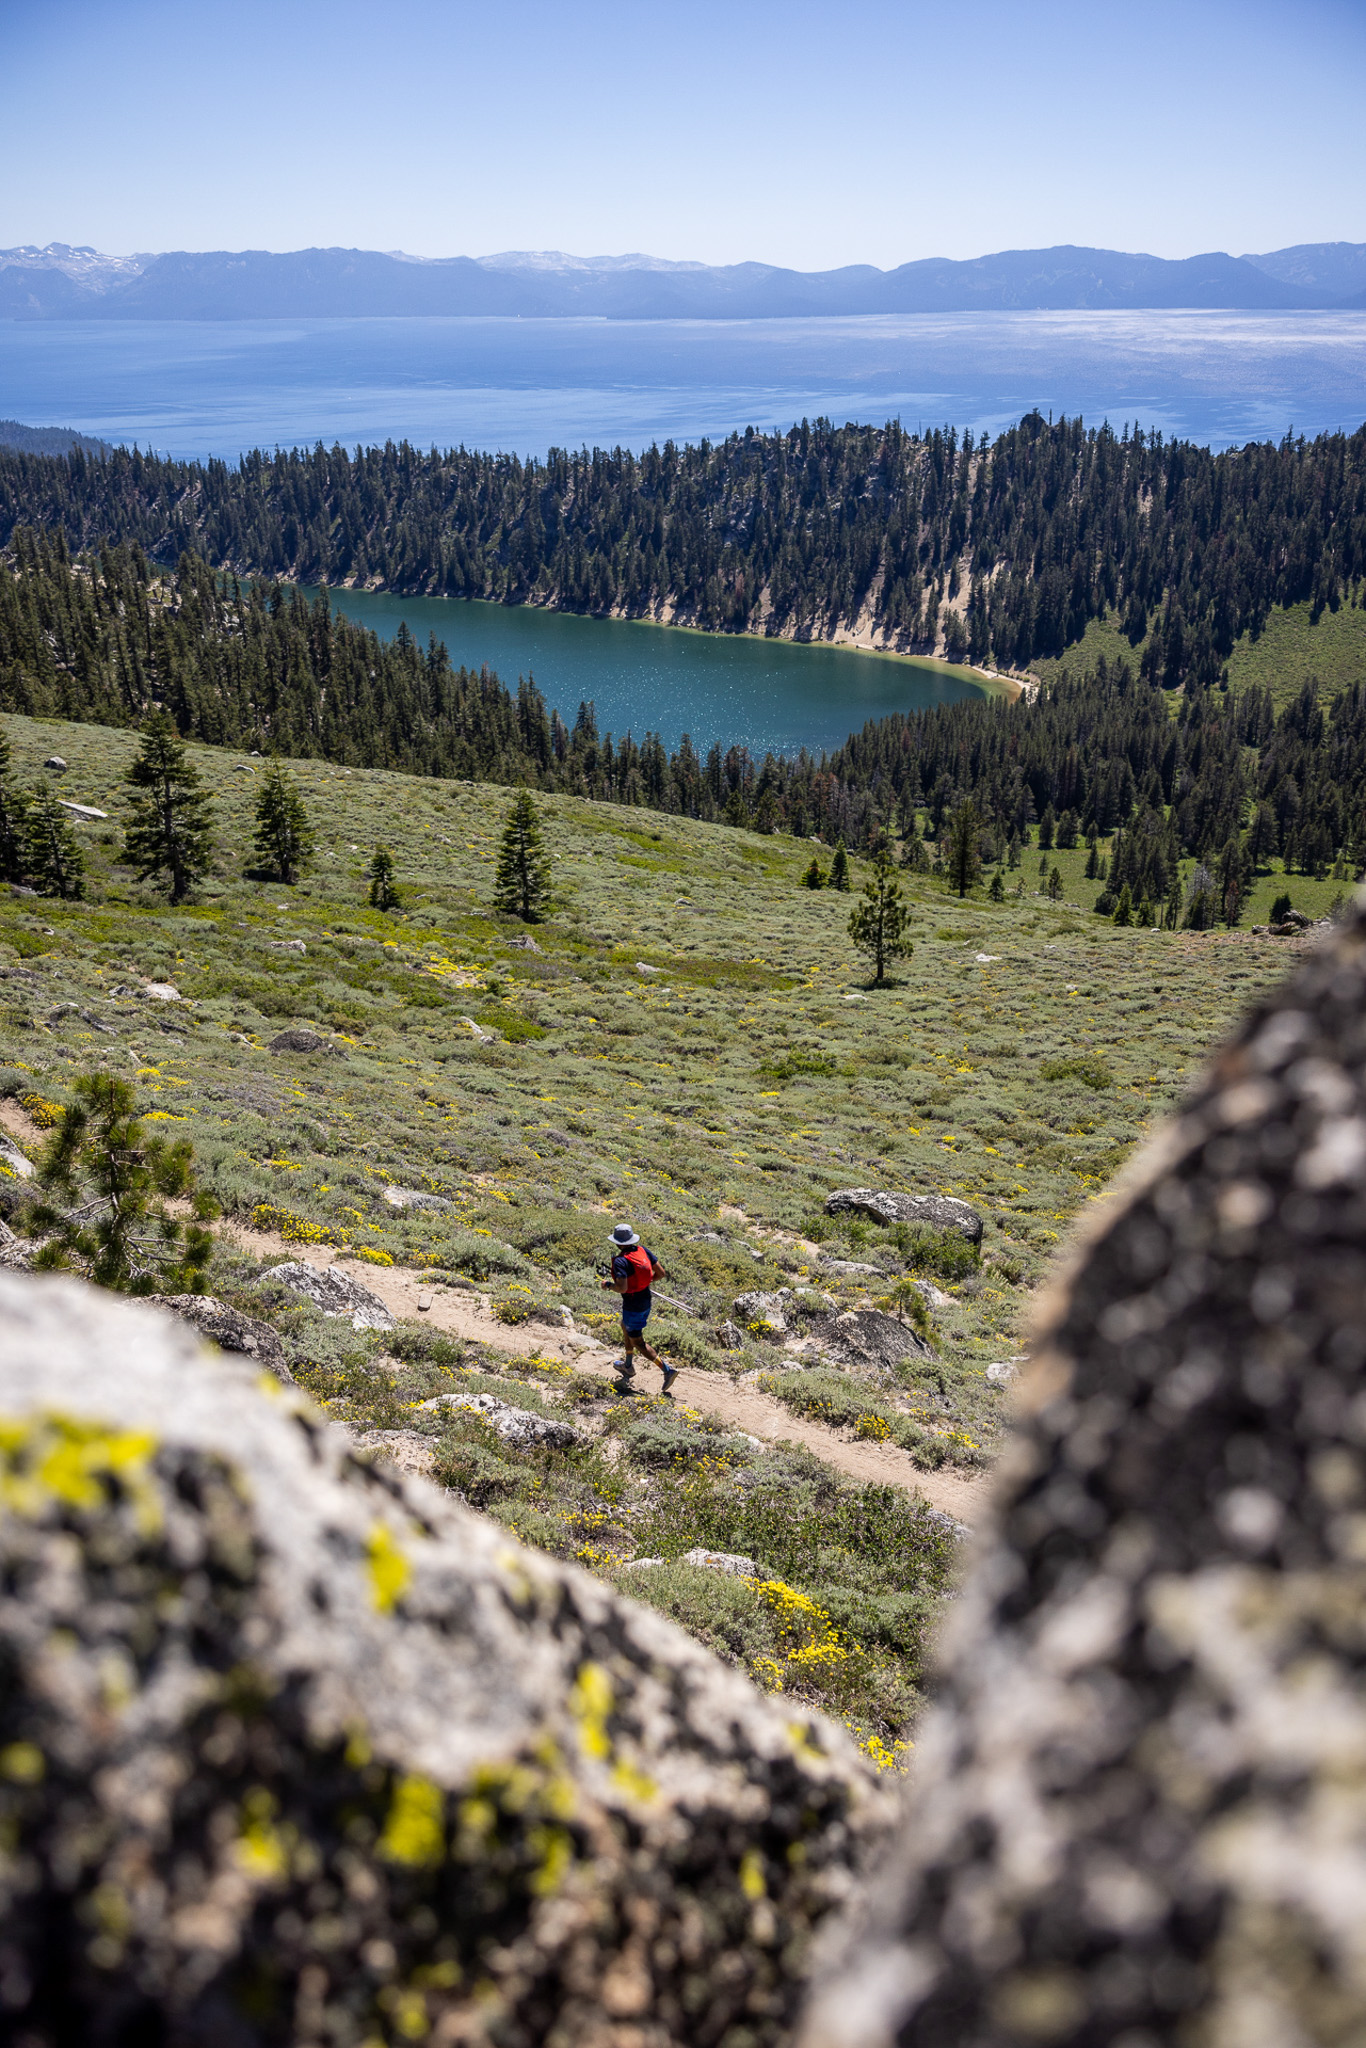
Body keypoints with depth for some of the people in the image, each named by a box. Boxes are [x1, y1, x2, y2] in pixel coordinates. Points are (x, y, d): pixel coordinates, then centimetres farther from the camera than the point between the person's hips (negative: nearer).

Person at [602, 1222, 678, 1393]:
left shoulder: (620, 1261, -27)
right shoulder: (642, 1250, -6)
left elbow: (622, 1288, -34)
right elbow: (661, 1271, -2)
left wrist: (607, 1284, -15)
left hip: (633, 1306, -8)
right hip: (646, 1299, 8)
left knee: (637, 1342, 6)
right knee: (625, 1327, 31)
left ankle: (668, 1370, 1)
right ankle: (628, 1365, 47)